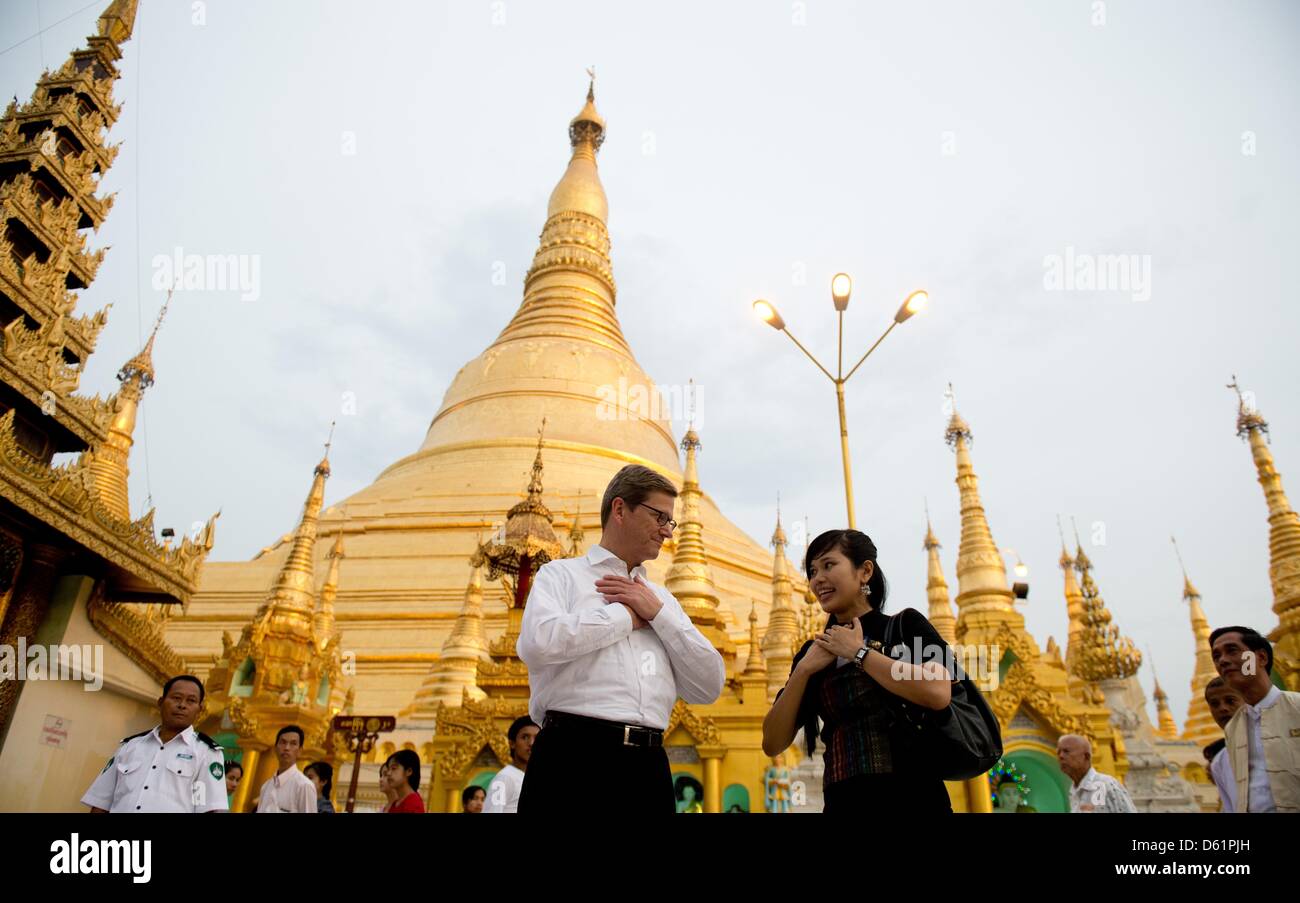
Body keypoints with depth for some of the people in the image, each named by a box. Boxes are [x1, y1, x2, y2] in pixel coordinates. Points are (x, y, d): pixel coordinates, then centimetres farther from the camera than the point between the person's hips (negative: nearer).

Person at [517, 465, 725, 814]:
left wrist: (658, 613, 0)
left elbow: (709, 687, 10)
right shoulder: (562, 574, 5)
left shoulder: (662, 599, 19)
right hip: (573, 754, -4)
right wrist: (626, 616, -4)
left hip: (648, 765, 5)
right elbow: (539, 643, -16)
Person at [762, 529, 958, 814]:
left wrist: (857, 652, -13)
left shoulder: (905, 625, -1)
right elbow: (773, 744, 2)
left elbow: (938, 693, -20)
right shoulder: (815, 652, 7)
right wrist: (802, 670, -9)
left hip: (914, 797, -3)